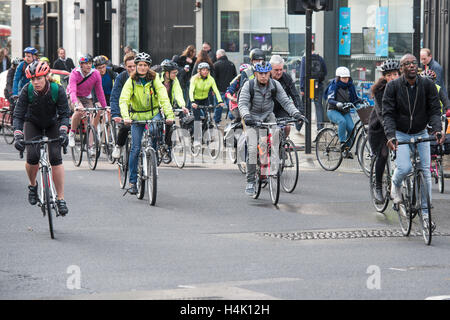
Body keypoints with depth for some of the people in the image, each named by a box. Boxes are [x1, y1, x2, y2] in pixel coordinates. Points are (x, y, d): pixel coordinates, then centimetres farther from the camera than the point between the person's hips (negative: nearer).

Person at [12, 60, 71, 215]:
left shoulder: (57, 90, -27)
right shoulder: (27, 90, -26)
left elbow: (64, 114, -23)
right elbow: (18, 115, -25)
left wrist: (63, 132, -40)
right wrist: (18, 136, -39)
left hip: (52, 124, 0)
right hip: (32, 124, 0)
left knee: (55, 157, -17)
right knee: (32, 156, -19)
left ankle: (60, 198, -9)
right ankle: (33, 185, 12)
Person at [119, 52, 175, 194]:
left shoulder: (154, 79, -8)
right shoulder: (131, 81, -8)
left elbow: (164, 98, -16)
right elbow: (123, 100, -18)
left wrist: (169, 115, -31)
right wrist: (125, 117, -36)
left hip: (153, 114, 0)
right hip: (137, 116, 0)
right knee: (135, 148, -6)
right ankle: (133, 181, 3)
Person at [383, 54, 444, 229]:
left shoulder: (428, 85, -8)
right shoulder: (393, 86, -12)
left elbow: (434, 110, -9)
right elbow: (388, 114, -14)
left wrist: (437, 130, -28)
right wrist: (391, 136, -30)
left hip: (421, 134, 2)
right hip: (400, 134, -2)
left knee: (425, 172, -2)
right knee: (404, 168, -21)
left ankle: (425, 213, 7)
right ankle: (395, 185, 15)